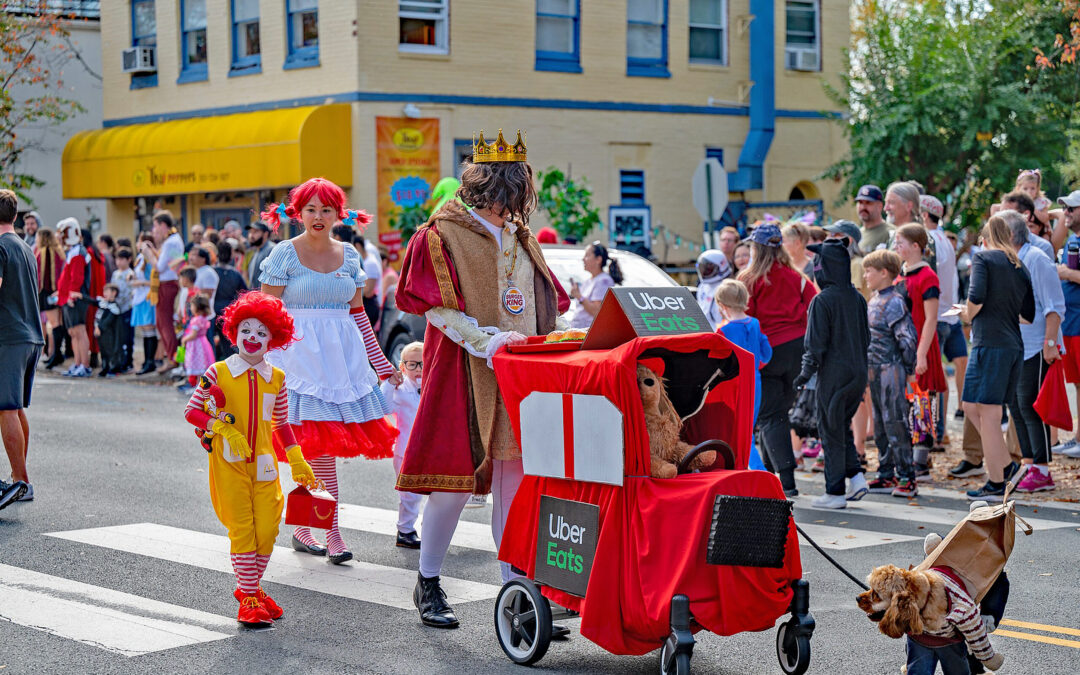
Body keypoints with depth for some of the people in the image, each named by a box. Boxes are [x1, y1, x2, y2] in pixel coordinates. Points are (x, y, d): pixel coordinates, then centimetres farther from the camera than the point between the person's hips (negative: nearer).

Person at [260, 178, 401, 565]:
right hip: (299, 353, -4)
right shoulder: (284, 254, -3)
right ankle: (333, 535, 0)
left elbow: (357, 314, 16)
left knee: (314, 445, 2)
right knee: (321, 443, -6)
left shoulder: (349, 256, 11)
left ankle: (302, 529, 11)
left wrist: (382, 364, 15)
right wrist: (266, 366, -11)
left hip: (342, 355, 4)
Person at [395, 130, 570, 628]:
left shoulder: (519, 236, 15)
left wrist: (562, 336, 1)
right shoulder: (443, 233, -5)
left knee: (513, 475, 4)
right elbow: (437, 308, -10)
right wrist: (486, 342, -21)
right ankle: (427, 584, 12)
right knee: (455, 475, -3)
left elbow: (543, 305, 19)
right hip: (464, 372, -6)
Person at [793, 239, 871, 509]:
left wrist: (806, 373, -5)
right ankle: (856, 477, 8)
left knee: (831, 431, 2)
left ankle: (835, 492, 5)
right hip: (858, 374, 6)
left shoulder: (822, 300, -14)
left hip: (833, 375, -6)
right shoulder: (857, 298, 6)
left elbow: (816, 343, -14)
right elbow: (866, 337, 13)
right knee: (843, 426, 20)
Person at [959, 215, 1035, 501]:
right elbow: (1029, 315, 15)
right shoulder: (1021, 268, 16)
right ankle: (1004, 464, 15)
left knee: (988, 414, -3)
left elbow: (976, 295, -17)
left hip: (990, 343, -7)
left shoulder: (982, 258, -2)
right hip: (1015, 346, 7)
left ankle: (996, 485, -1)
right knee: (972, 406, 17)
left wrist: (969, 315, 2)